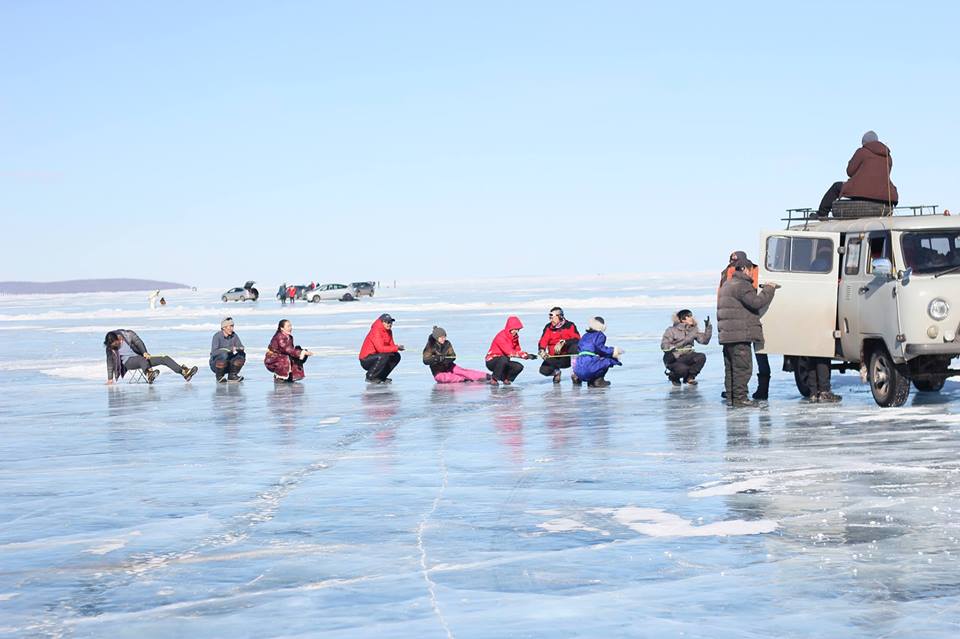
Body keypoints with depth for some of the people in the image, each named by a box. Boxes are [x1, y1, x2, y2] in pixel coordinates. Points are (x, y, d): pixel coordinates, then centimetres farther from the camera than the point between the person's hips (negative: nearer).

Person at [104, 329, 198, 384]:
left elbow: (139, 343, -13)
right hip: (128, 362, -3)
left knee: (165, 359, -11)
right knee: (141, 359, -40)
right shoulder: (110, 349, -3)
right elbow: (110, 363, 1)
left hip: (142, 359, 3)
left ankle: (185, 372, -16)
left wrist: (145, 353, -31)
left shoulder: (129, 335, -5)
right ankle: (149, 374, -70)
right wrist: (110, 378, -3)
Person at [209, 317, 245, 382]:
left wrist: (239, 349, -32)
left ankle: (232, 375, -3)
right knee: (224, 355, -35)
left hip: (228, 364, 5)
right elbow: (214, 352, -29)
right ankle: (219, 376, -11)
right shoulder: (217, 336, -17)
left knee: (242, 355, -18)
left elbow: (241, 348, -7)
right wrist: (230, 349, -40)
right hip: (216, 363, -5)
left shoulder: (234, 335, -2)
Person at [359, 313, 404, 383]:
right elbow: (380, 348, -31)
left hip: (376, 357, 9)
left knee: (396, 356, -2)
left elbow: (391, 345, 6)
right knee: (384, 356, -33)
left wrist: (397, 347, -18)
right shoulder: (376, 331, -22)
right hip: (366, 360, -9)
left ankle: (381, 377, 7)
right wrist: (396, 348, -28)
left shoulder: (388, 331, 6)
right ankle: (370, 376, -15)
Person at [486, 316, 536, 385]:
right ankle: (494, 379, -21)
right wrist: (525, 355, -35)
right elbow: (509, 352, -32)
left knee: (519, 367, -14)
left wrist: (527, 355, -16)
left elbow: (518, 351, 4)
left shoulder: (514, 337, 3)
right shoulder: (501, 337, -25)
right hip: (491, 362, -7)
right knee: (503, 359, -38)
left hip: (504, 363, 7)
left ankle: (506, 379, 8)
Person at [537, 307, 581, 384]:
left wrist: (563, 342, -35)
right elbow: (543, 341, -9)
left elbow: (576, 339, -22)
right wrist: (542, 351, -32)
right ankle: (556, 372, 15)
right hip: (555, 358, 2)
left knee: (574, 347, -35)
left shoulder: (569, 326, -7)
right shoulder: (548, 327, 0)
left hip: (568, 357, -2)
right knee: (544, 370, -24)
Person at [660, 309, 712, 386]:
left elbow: (704, 340, 0)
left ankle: (689, 377, -1)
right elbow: (664, 345, -11)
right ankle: (673, 377, 5)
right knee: (683, 369, -35)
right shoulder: (671, 330, -7)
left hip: (686, 357, 5)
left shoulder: (693, 329, 7)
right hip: (673, 359, -5)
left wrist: (708, 327, -9)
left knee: (701, 357, -23)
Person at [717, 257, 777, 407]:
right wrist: (769, 289, -8)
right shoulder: (742, 285, -13)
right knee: (742, 367, -7)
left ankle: (731, 397, 15)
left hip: (726, 334, 10)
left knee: (730, 367, 13)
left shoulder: (727, 285, 21)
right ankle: (739, 398, -8)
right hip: (739, 335, -10)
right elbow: (756, 302, -21)